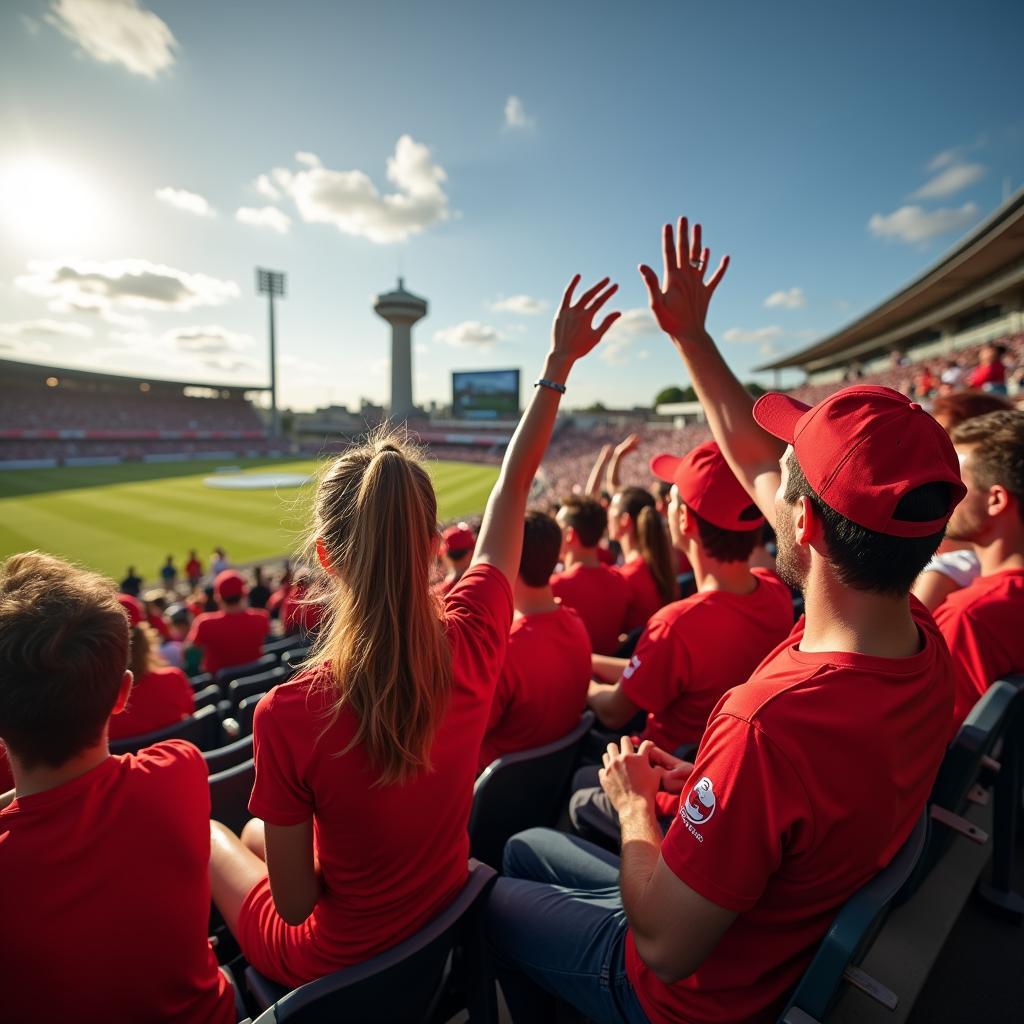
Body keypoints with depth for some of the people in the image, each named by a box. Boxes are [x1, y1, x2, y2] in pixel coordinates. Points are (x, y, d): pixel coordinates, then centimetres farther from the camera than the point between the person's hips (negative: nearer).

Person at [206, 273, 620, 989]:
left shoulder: (287, 714, -36)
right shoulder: (471, 644, -26)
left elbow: (295, 903, -20)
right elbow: (513, 487, -13)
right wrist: (559, 362, -4)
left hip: (338, 960, -3)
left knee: (211, 837, 26)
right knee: (259, 833, 29)